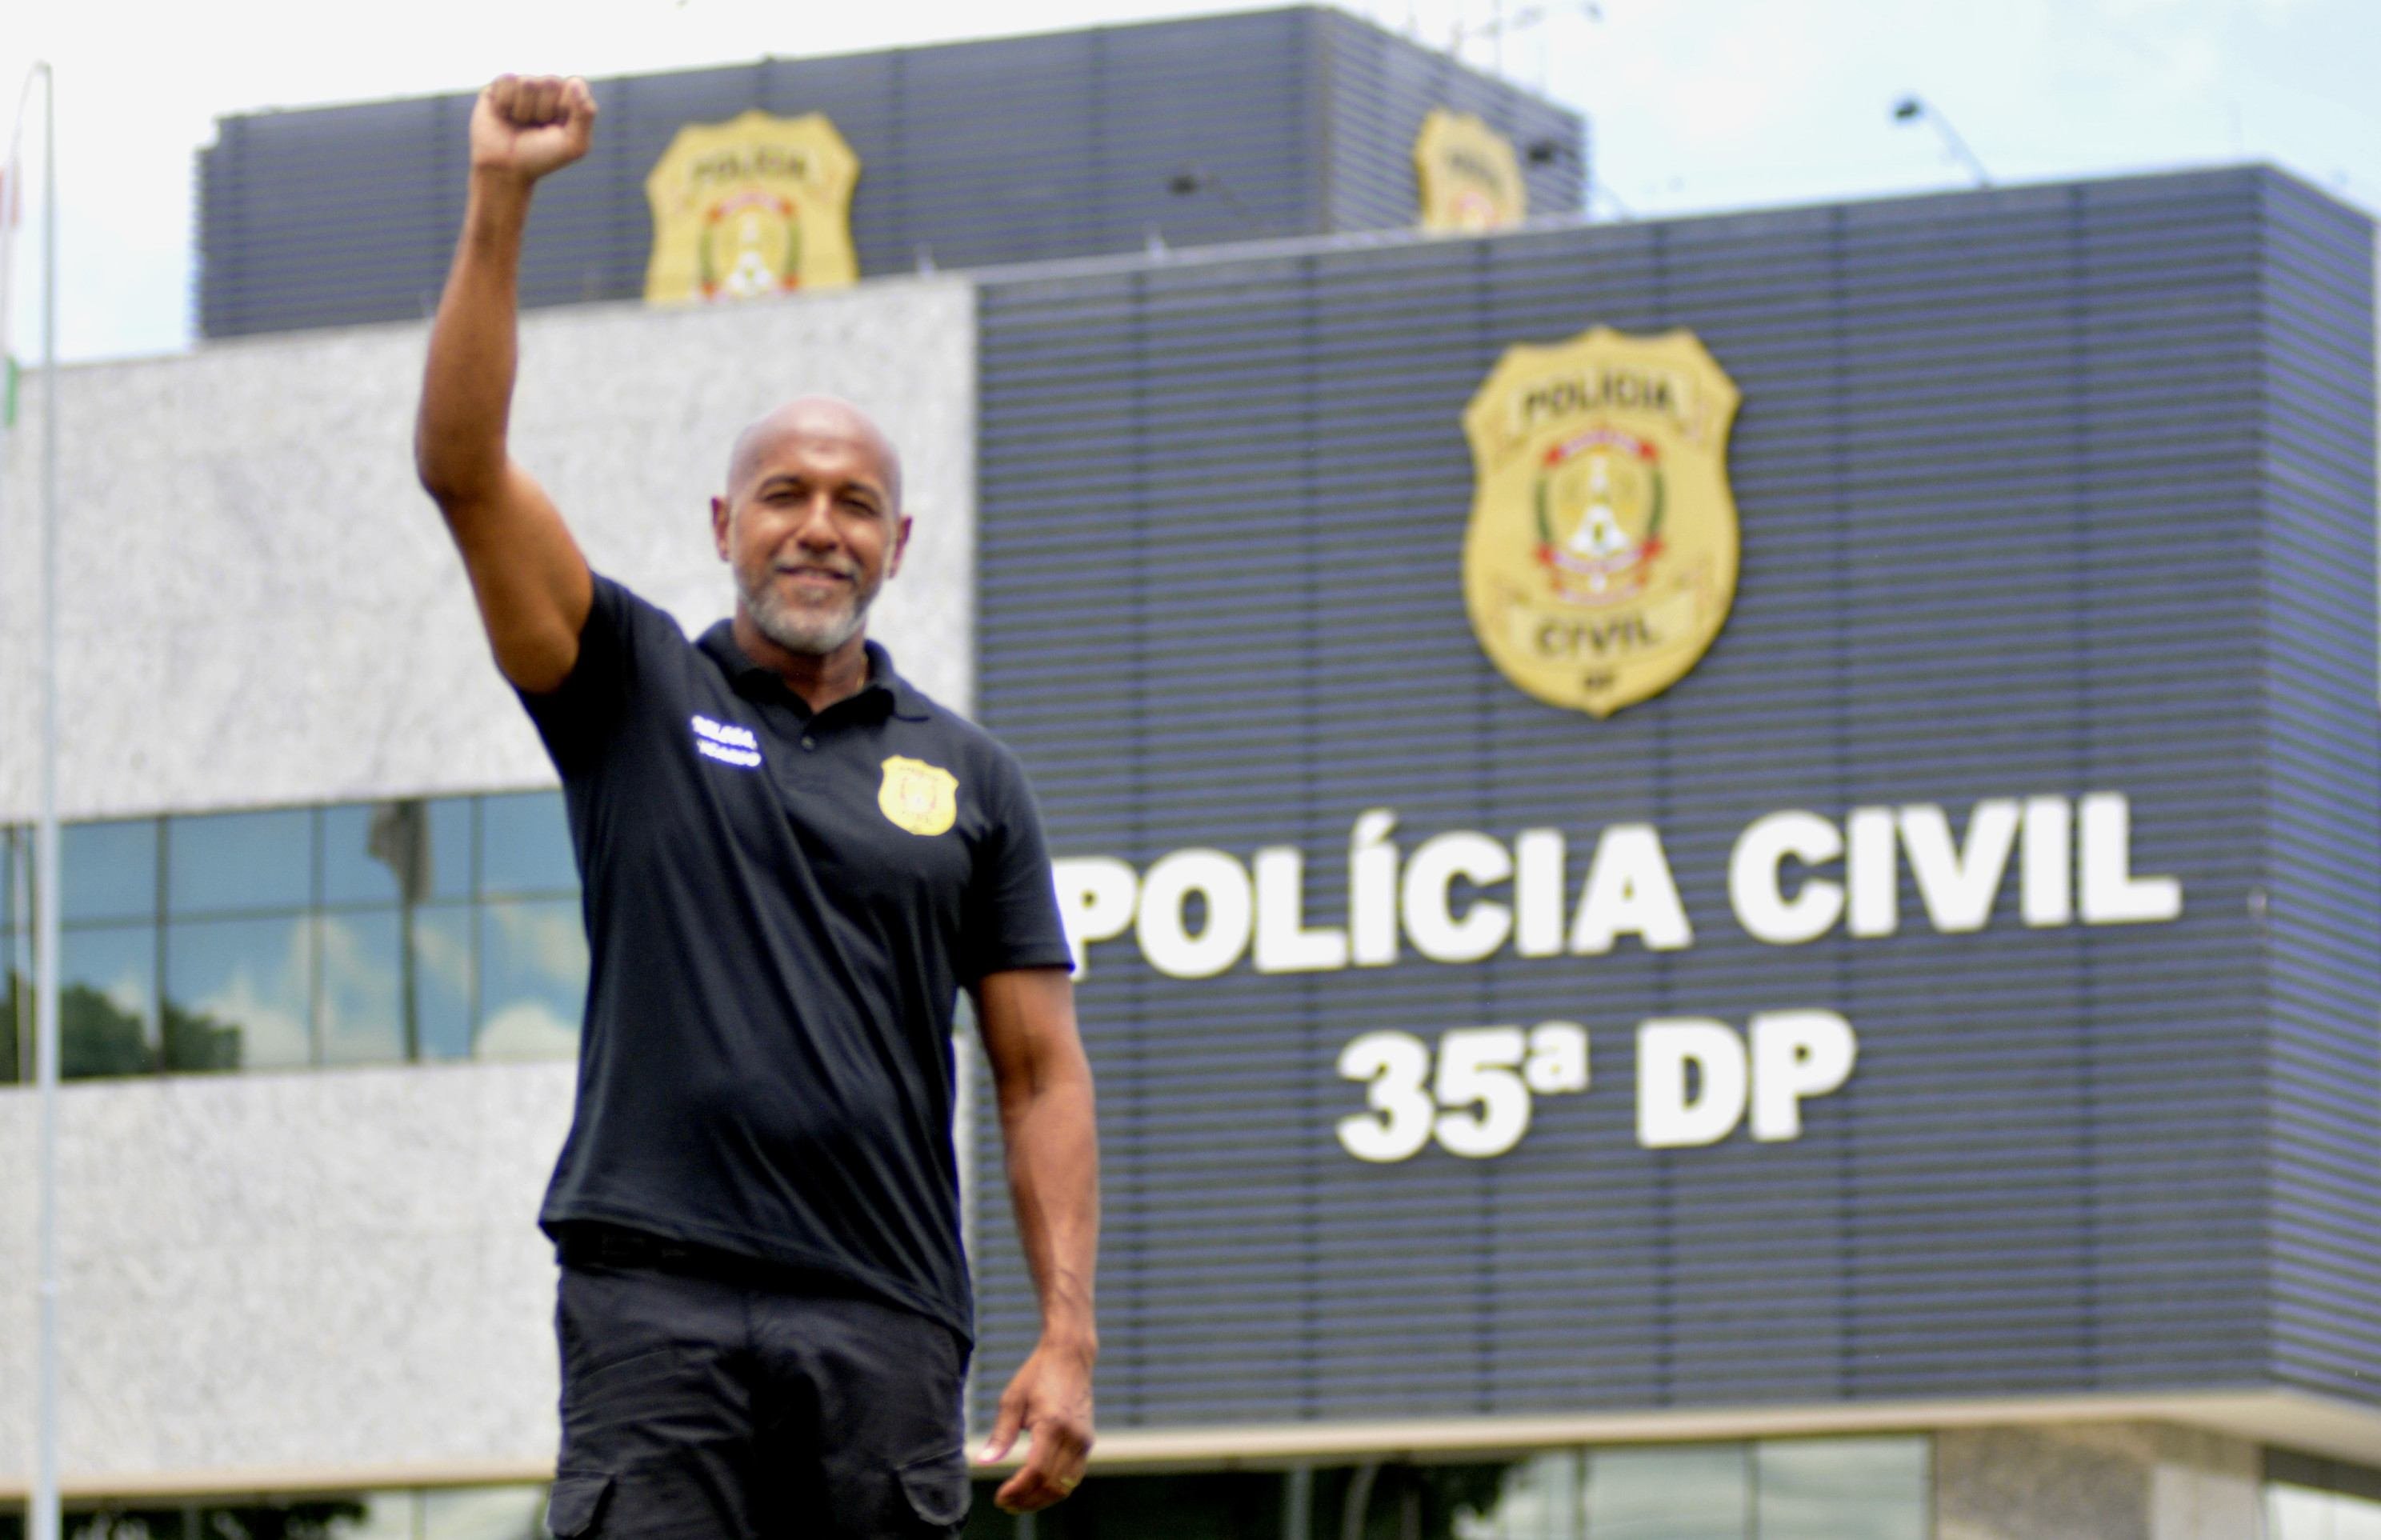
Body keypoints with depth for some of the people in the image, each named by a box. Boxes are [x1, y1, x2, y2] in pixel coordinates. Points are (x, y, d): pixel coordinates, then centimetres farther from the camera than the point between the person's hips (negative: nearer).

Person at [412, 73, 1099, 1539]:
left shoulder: (968, 777, 13)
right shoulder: (638, 692, 9)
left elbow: (1041, 1069, 10)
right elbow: (464, 471, -3)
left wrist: (1068, 1335, -1)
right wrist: (500, 203, -12)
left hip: (885, 1322, 2)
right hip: (655, 1302, -2)